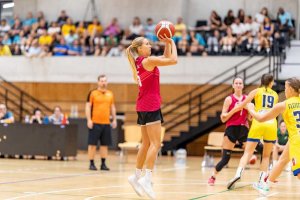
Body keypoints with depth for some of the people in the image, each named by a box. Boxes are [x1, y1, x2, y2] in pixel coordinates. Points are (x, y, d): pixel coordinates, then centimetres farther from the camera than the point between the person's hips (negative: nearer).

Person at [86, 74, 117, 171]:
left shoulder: (110, 94, 11)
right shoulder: (92, 93, -2)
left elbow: (112, 107, 18)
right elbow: (88, 107, -4)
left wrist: (114, 120, 11)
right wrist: (89, 120, -11)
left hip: (106, 123, 4)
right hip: (95, 123, -4)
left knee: (104, 144, 6)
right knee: (92, 144, -2)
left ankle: (103, 164, 12)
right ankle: (91, 164, 4)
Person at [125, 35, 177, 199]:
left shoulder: (140, 62, 15)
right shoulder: (148, 60, -11)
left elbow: (166, 58, 24)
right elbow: (173, 60, -10)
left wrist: (167, 43, 14)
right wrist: (172, 43, 3)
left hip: (142, 106, 9)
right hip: (151, 106, -9)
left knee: (146, 144, 14)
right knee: (155, 144, -11)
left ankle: (136, 176, 17)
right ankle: (147, 179, -18)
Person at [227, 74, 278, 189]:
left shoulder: (256, 91, 12)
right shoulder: (275, 95, 20)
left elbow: (242, 105, 7)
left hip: (258, 123, -1)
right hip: (271, 124, 1)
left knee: (248, 152, -1)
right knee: (266, 156, 14)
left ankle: (238, 173, -22)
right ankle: (261, 180, 4)